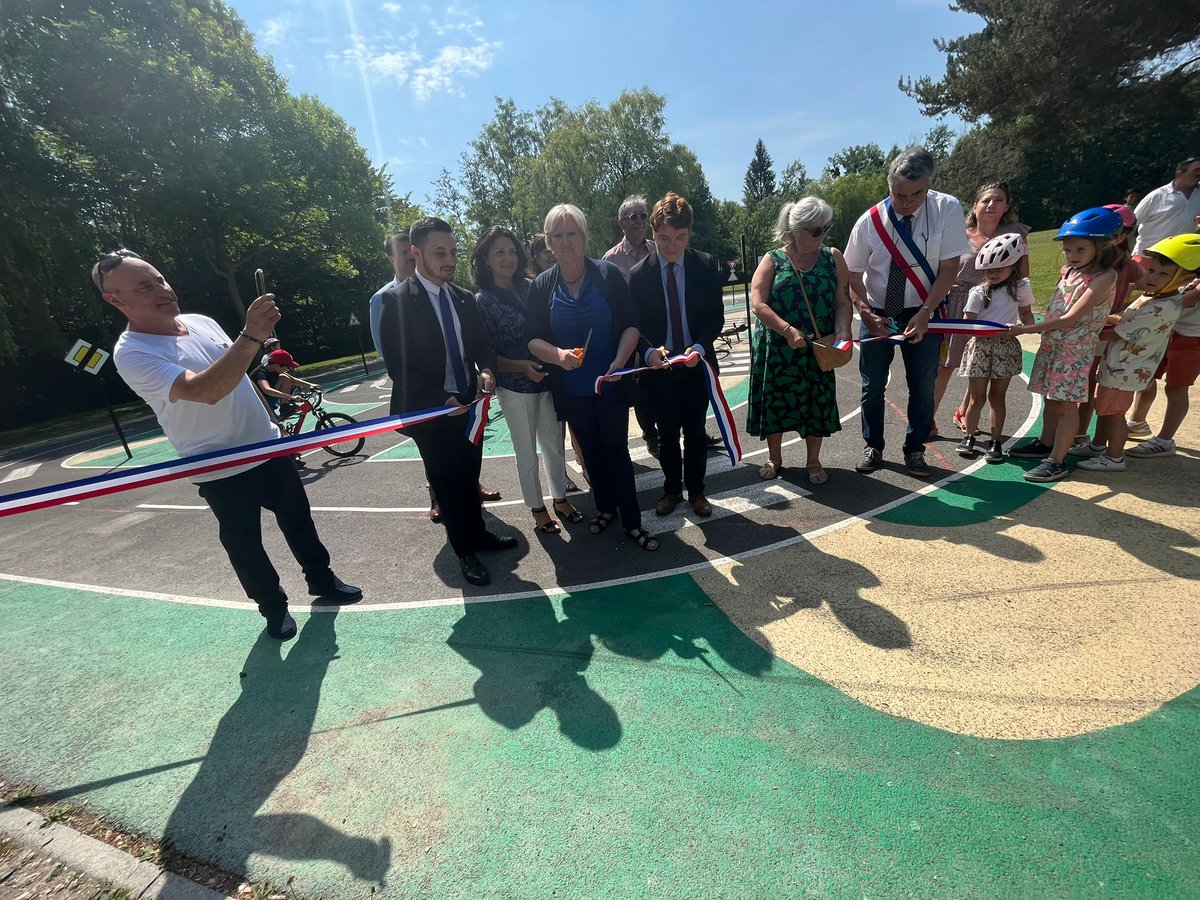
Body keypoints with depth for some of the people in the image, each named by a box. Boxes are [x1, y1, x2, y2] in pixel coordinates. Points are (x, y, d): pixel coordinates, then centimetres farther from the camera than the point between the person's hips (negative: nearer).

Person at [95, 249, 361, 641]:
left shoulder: (202, 322, 3)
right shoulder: (132, 354, -19)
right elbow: (206, 391, -35)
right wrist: (250, 336, -42)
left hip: (268, 448, 6)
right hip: (221, 470, -6)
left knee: (298, 520, 16)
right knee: (244, 544, 10)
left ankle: (322, 580, 36)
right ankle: (274, 607, 31)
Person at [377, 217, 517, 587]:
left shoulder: (464, 298, 5)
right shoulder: (397, 300, -12)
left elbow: (482, 343, 10)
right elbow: (398, 366, -15)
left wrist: (486, 369, -12)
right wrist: (442, 400, -21)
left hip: (468, 404, 5)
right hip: (430, 412, -5)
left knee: (470, 477, 17)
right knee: (447, 484, 9)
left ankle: (478, 533, 37)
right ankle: (465, 551, 25)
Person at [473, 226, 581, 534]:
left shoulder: (531, 287, 2)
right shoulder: (482, 302, -8)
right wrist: (521, 366, -21)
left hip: (548, 380, 4)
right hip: (515, 387, -3)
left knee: (554, 443, 13)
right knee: (527, 452, 9)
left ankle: (560, 499, 32)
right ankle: (537, 508, 27)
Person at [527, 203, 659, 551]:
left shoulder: (608, 274, -6)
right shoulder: (542, 285, -1)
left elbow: (631, 324, -7)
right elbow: (533, 339, -2)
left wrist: (619, 361, -23)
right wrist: (558, 354, -23)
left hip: (610, 384, -2)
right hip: (571, 390, 2)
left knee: (616, 450, 4)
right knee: (591, 452, 16)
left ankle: (632, 522, 16)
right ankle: (605, 508, 36)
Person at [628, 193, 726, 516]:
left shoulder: (707, 266, -3)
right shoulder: (638, 275, -6)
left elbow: (716, 316, -4)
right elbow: (634, 325, -5)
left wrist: (699, 347, -22)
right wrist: (649, 352, -25)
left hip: (697, 364, 1)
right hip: (658, 367, 0)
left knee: (695, 431, 12)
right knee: (667, 434, 13)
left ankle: (696, 490, 30)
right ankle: (671, 490, 31)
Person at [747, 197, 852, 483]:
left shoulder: (833, 257, 5)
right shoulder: (773, 260, -1)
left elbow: (843, 300, 1)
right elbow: (757, 303, -11)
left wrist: (841, 330, -18)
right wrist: (788, 330, -22)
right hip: (777, 349, -1)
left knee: (816, 402, 7)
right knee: (776, 400, 6)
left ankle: (813, 461, 26)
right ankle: (774, 458, 26)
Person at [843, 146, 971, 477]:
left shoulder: (947, 210, -12)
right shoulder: (869, 221, -12)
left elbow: (949, 268, -11)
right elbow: (853, 273, -7)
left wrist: (924, 313, -21)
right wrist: (865, 312, -20)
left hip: (922, 313, 0)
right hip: (877, 314, 0)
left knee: (923, 387, 6)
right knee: (873, 387, 6)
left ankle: (914, 450, 23)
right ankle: (872, 447, 24)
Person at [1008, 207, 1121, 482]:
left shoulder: (1104, 277, -15)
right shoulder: (1069, 272, 7)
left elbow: (1071, 318, -20)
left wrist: (1028, 329, -21)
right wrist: (1039, 329, 2)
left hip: (1074, 351, -7)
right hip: (1051, 345, 7)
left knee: (1067, 405, -2)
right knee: (1052, 398, 18)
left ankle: (1057, 461, 4)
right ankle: (1046, 444, 32)